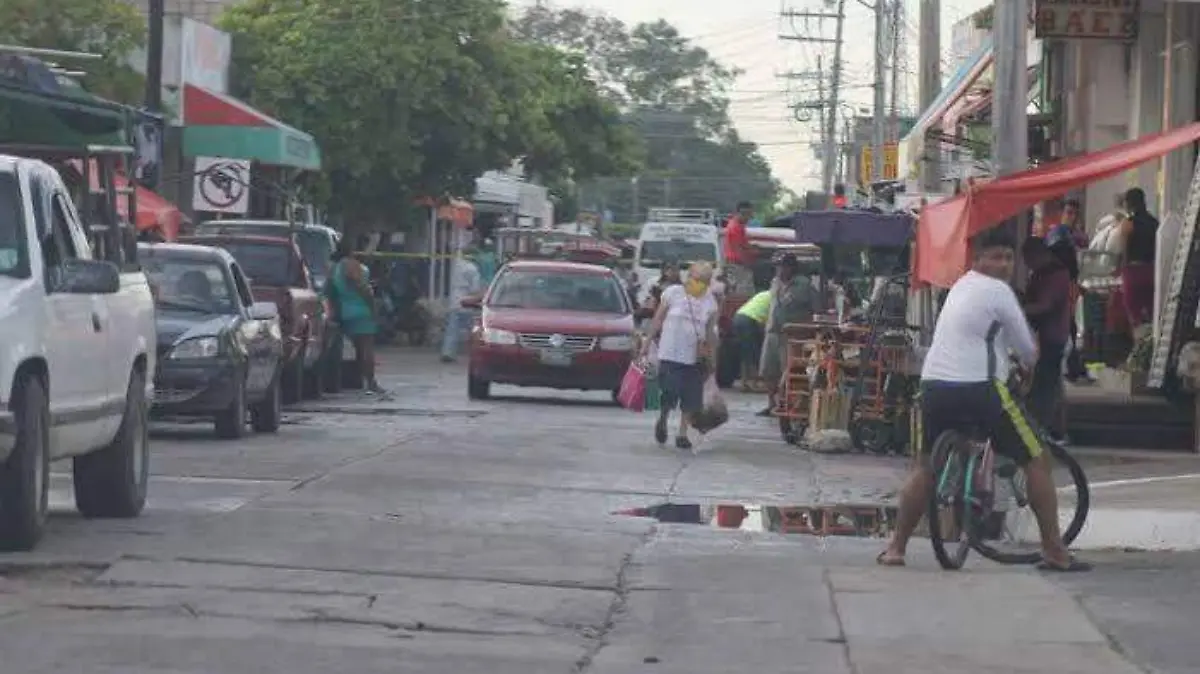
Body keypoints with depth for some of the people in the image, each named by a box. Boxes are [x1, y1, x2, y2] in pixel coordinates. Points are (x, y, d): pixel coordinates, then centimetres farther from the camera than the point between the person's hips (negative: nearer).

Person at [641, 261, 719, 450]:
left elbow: (711, 331, 12)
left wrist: (712, 357, 11)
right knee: (670, 392, -7)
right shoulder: (673, 293, -2)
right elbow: (658, 319, 4)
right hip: (670, 354, -3)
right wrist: (648, 342, 4)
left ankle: (682, 433, 15)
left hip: (695, 357, 3)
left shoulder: (710, 302, 5)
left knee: (691, 398, 1)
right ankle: (662, 420, 23)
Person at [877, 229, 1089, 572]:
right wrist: (1029, 363, 23)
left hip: (934, 385, 7)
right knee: (1036, 460, 4)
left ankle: (895, 548, 16)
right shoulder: (998, 291, -3)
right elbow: (1027, 349, 1)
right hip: (979, 387, -7)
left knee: (927, 466, 22)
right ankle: (1054, 552, 3)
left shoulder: (962, 286, 21)